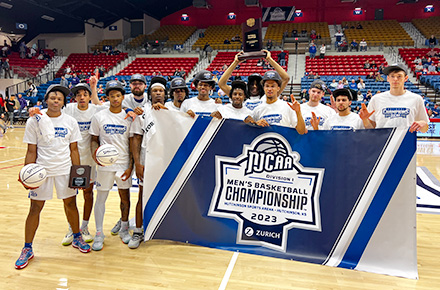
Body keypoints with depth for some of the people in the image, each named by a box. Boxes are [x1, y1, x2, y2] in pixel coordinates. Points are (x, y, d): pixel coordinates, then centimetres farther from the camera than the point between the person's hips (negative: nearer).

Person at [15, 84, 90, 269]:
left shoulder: (70, 122, 1)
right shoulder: (34, 121, -3)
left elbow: (73, 150, 5)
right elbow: (31, 151, -1)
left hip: (65, 170, 1)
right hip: (41, 170, -1)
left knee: (71, 204, 8)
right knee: (35, 208, 5)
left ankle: (77, 238, 29)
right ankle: (27, 249, 21)